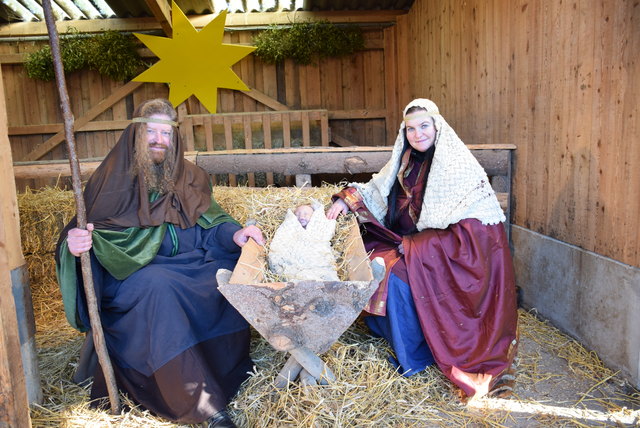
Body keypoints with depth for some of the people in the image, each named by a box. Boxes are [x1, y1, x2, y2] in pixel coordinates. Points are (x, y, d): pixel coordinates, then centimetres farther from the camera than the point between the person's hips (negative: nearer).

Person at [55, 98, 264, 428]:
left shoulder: (187, 176, 10)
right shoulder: (114, 178, 1)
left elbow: (209, 223, 4)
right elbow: (82, 233, -2)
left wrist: (234, 234, -17)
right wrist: (74, 244, -26)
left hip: (187, 267, 4)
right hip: (130, 276, -4)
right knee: (158, 285, -35)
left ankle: (230, 373, -5)